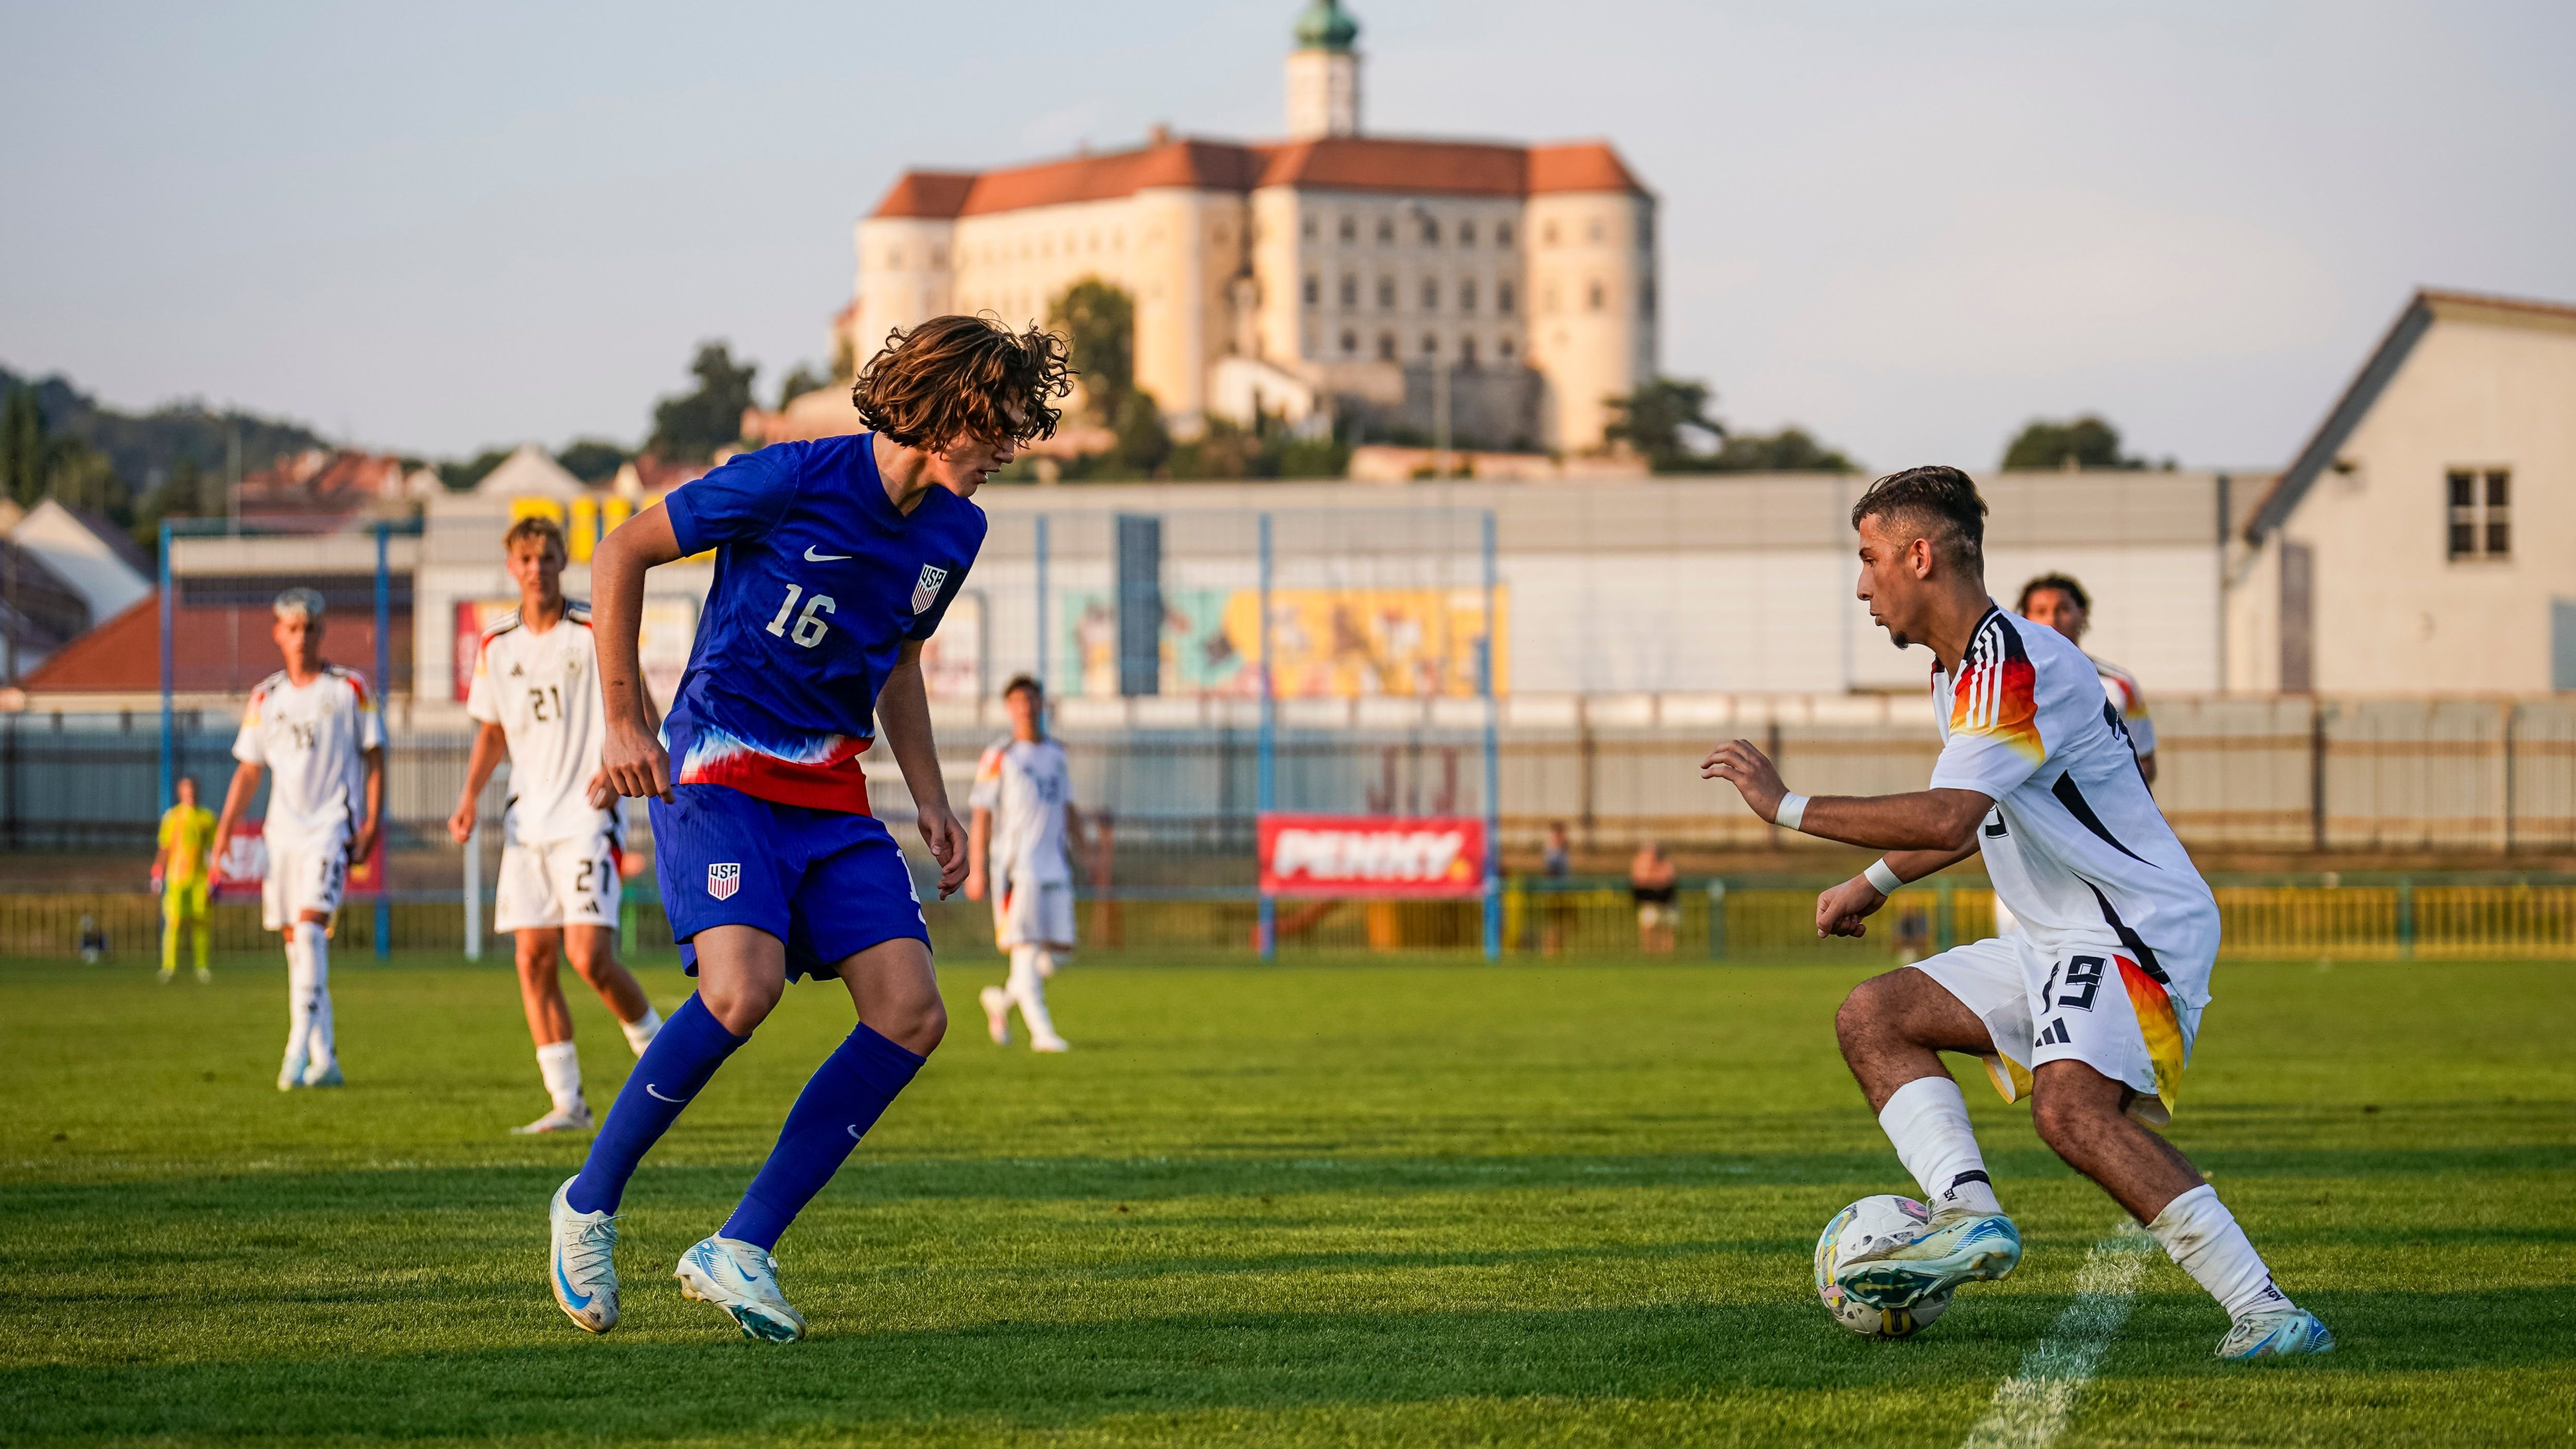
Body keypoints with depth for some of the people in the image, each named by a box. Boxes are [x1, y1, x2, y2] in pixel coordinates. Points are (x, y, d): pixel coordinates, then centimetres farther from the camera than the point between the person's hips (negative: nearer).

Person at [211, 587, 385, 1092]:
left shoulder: (349, 689, 2)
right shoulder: (265, 698, 12)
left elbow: (375, 759, 4)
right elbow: (248, 770, 16)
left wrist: (371, 824, -4)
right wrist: (224, 831, 8)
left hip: (332, 823, -5)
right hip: (283, 828, 5)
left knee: (310, 926, -21)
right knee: (295, 940, 4)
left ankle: (299, 1048, -25)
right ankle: (325, 1059, 11)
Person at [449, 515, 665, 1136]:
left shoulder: (596, 632, -5)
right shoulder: (496, 644, 9)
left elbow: (642, 712, -2)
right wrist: (471, 797, 5)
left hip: (586, 817, -5)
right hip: (527, 819, 5)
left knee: (590, 956, -15)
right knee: (534, 958, -1)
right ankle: (567, 1102, 5)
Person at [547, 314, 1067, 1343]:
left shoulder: (955, 531, 8)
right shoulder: (794, 480, -13)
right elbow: (620, 555, -5)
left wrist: (929, 799, 14)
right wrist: (625, 723, -7)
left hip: (833, 793, 7)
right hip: (720, 770, -7)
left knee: (911, 1015, -10)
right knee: (746, 984, -29)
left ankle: (741, 1248, -4)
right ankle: (589, 1202, -8)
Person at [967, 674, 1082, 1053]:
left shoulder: (1056, 756, 16)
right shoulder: (998, 758, -1)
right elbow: (981, 816, -3)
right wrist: (976, 869, -8)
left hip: (1054, 866, 6)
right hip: (1015, 866, -6)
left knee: (1056, 953, 2)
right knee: (1026, 951, -10)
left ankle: (1002, 999, 25)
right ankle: (1042, 1033, -10)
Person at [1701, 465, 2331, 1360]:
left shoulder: (2014, 665, -19)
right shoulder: (1959, 672, 14)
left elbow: (1947, 818, -31)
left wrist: (1787, 807, -24)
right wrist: (1874, 884, 30)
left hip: (2138, 936, -11)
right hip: (2054, 944, 11)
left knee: (2071, 1109, -31)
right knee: (1872, 1017, 7)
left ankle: (2267, 1314, -29)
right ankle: (1970, 1217, -12)